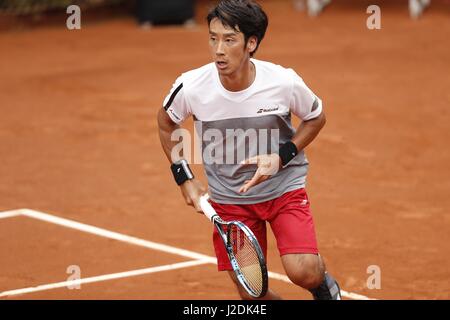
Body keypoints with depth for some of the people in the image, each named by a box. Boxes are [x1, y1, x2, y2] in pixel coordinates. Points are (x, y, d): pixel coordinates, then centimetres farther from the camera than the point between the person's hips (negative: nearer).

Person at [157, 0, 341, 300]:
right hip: (228, 198, 2)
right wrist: (184, 177, 0)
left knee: (303, 272, -22)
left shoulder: (284, 82, -22)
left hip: (283, 186, -1)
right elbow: (166, 121, 5)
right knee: (251, 293, -2)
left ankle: (325, 286, 16)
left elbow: (316, 117, 0)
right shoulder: (191, 87, -19)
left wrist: (282, 157, -15)